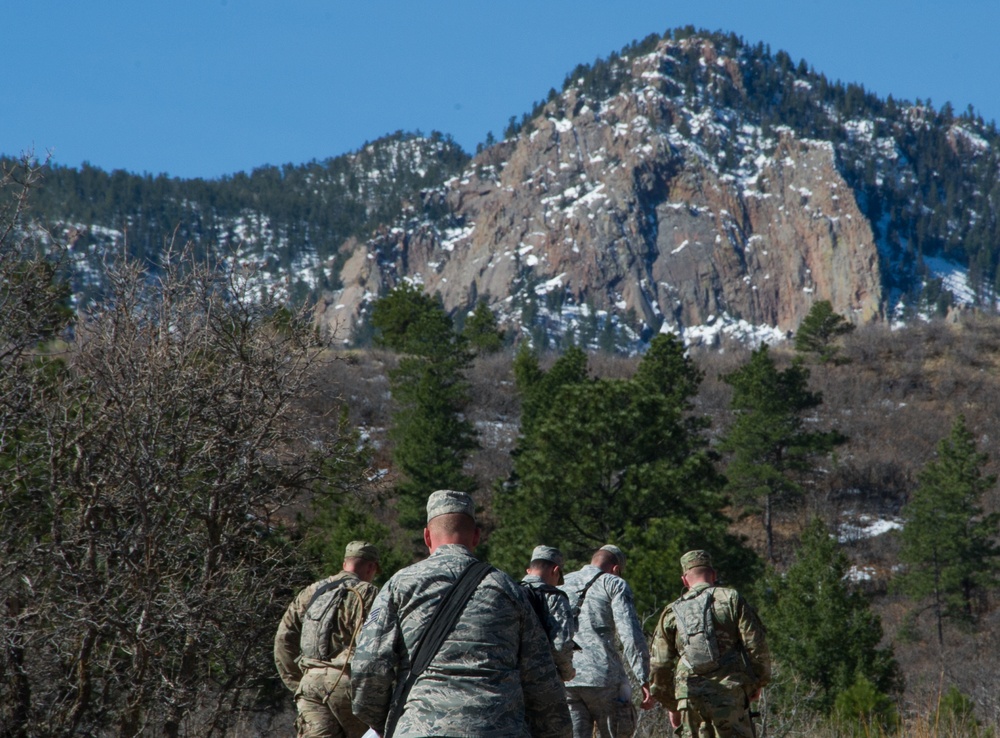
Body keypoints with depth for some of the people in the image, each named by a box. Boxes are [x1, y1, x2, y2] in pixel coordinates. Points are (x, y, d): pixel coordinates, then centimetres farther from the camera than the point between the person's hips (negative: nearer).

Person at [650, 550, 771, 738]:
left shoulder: (672, 612, 12)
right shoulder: (731, 599, 4)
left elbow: (660, 666, 12)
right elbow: (755, 643, -1)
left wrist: (671, 706, 23)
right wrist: (758, 681, 13)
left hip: (691, 697, 3)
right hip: (730, 693, -3)